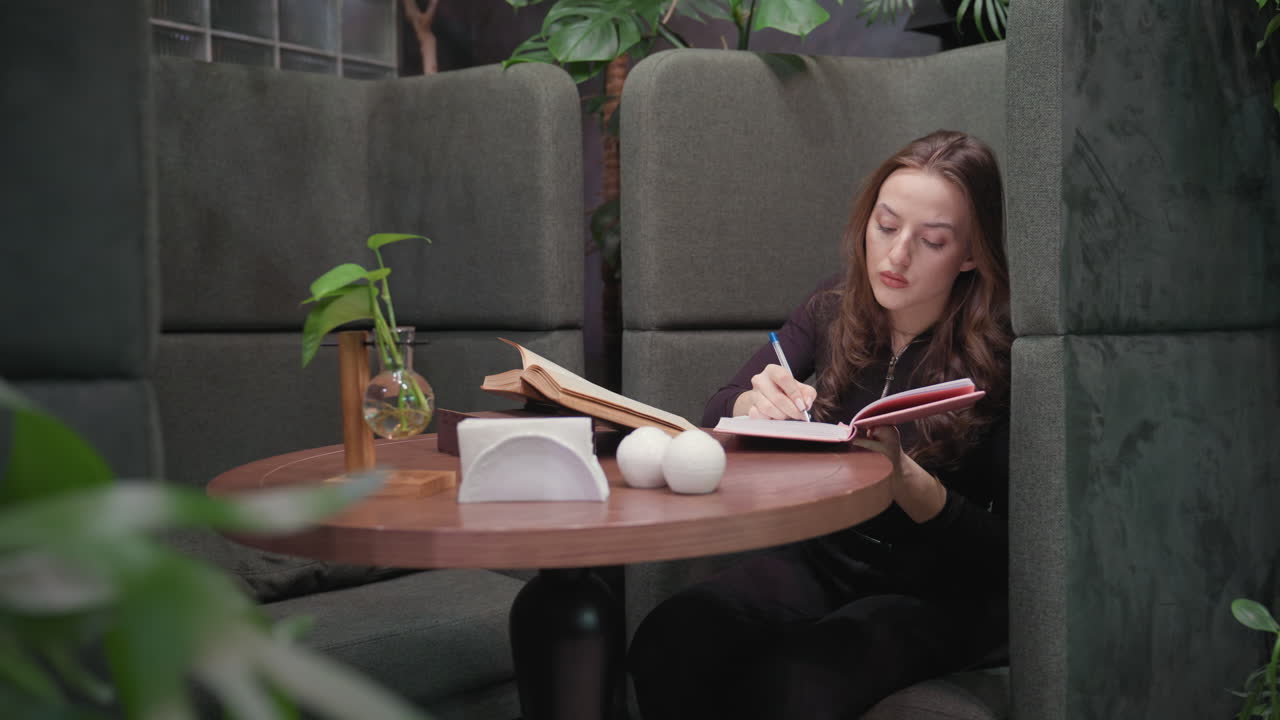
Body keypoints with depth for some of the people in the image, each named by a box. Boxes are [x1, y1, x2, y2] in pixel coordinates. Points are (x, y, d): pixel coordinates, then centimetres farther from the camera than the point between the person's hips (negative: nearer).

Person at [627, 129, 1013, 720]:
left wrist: (902, 475, -31)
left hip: (942, 594, -3)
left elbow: (1003, 554, -13)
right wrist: (755, 404, -20)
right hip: (823, 560, 4)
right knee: (664, 646, -26)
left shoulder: (998, 354, -13)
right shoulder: (838, 308, 0)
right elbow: (716, 414, 5)